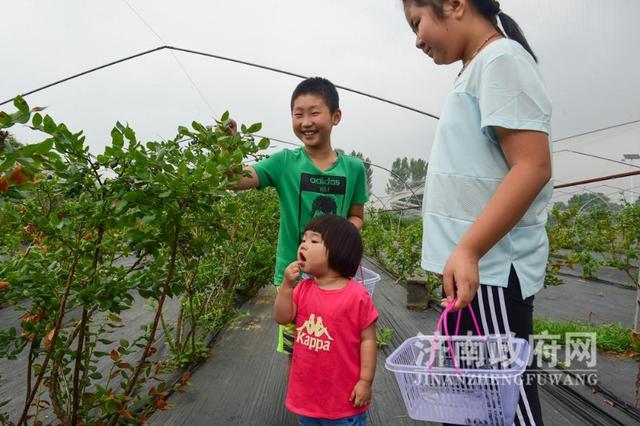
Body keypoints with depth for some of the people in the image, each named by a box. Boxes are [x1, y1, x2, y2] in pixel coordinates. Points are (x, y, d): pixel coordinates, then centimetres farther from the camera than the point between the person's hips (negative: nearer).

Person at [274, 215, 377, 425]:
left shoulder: (357, 295, -19)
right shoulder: (303, 289, -2)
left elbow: (367, 340, -13)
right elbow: (283, 318, -5)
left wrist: (365, 381, -12)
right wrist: (287, 285, -16)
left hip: (343, 393, -5)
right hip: (307, 389, 5)